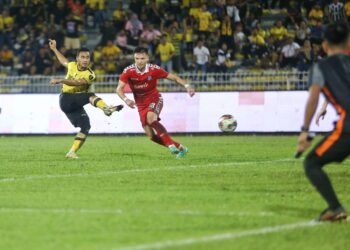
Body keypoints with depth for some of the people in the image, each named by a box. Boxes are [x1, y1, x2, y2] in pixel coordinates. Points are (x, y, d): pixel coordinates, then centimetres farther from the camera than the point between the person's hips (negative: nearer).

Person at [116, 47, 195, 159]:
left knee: (151, 118, -35)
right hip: (141, 105, 3)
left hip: (155, 100, -3)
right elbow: (119, 89, -19)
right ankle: (179, 147, 10)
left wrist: (187, 85, -20)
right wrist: (126, 99, -39)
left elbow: (173, 77, -6)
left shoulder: (154, 69, -16)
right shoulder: (128, 71, -15)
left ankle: (170, 144, -31)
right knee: (151, 136, -4)